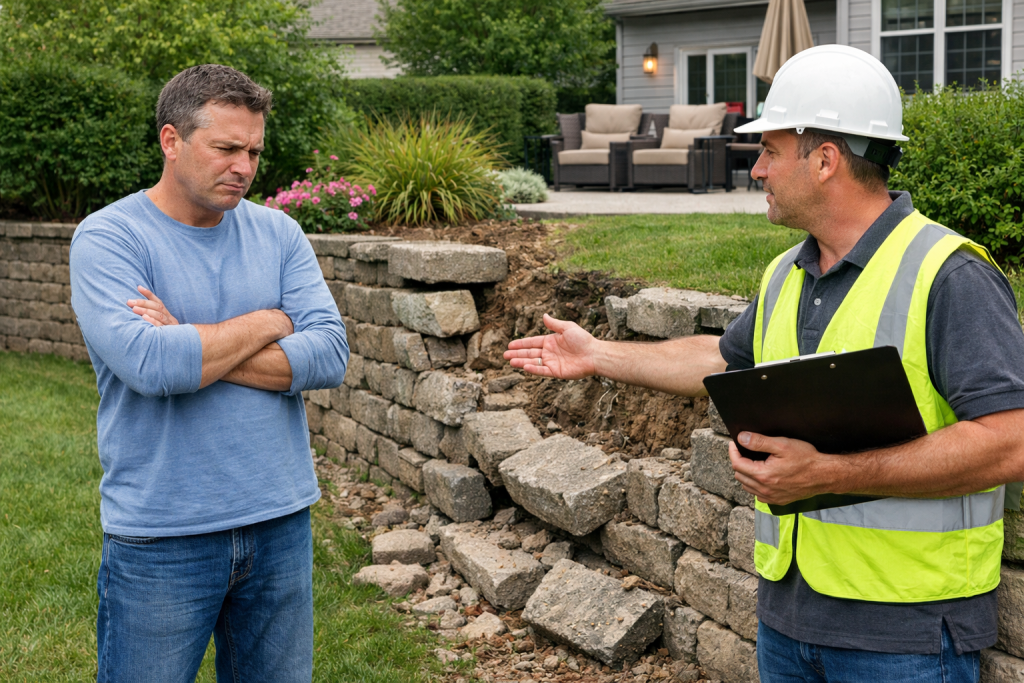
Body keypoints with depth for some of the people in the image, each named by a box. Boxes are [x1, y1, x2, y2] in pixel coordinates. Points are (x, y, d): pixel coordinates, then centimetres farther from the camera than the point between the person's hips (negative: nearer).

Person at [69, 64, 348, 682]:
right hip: (161, 539, -4)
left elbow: (330, 354, -7)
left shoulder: (278, 233, 5)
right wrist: (266, 324, -10)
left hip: (281, 521, 4)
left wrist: (195, 350, -15)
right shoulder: (108, 237, -8)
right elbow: (148, 365, -24)